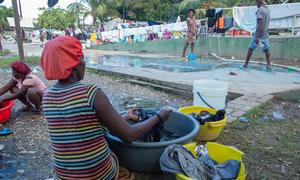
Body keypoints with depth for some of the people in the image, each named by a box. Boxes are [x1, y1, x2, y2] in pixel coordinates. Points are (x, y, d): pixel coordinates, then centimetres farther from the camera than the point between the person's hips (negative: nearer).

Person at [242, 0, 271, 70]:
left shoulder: (260, 9, -13)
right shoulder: (267, 10, 12)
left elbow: (260, 24, -21)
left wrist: (257, 37, -23)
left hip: (259, 34, -7)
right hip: (265, 34, 7)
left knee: (251, 48, 3)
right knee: (266, 49, 6)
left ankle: (246, 64, 9)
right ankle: (269, 65, 3)